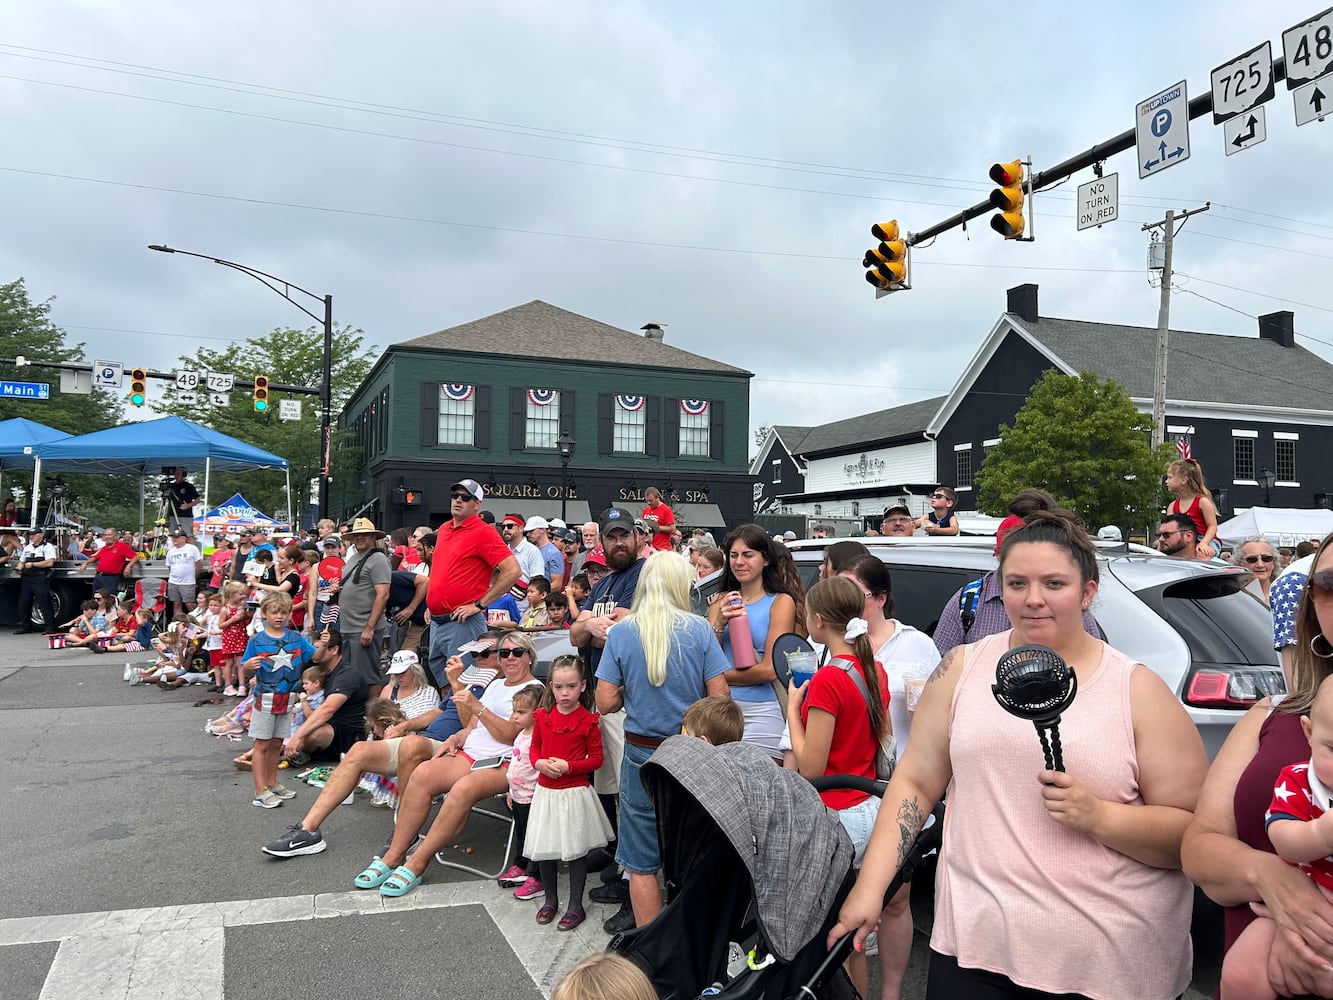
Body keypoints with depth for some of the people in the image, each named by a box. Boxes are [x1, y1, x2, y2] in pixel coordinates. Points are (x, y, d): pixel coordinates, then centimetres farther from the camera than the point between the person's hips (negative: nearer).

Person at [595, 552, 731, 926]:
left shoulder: (621, 632, -5)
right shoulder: (698, 629, -7)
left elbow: (605, 703, -6)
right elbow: (720, 697, -6)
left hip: (642, 755, -1)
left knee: (642, 865, 11)